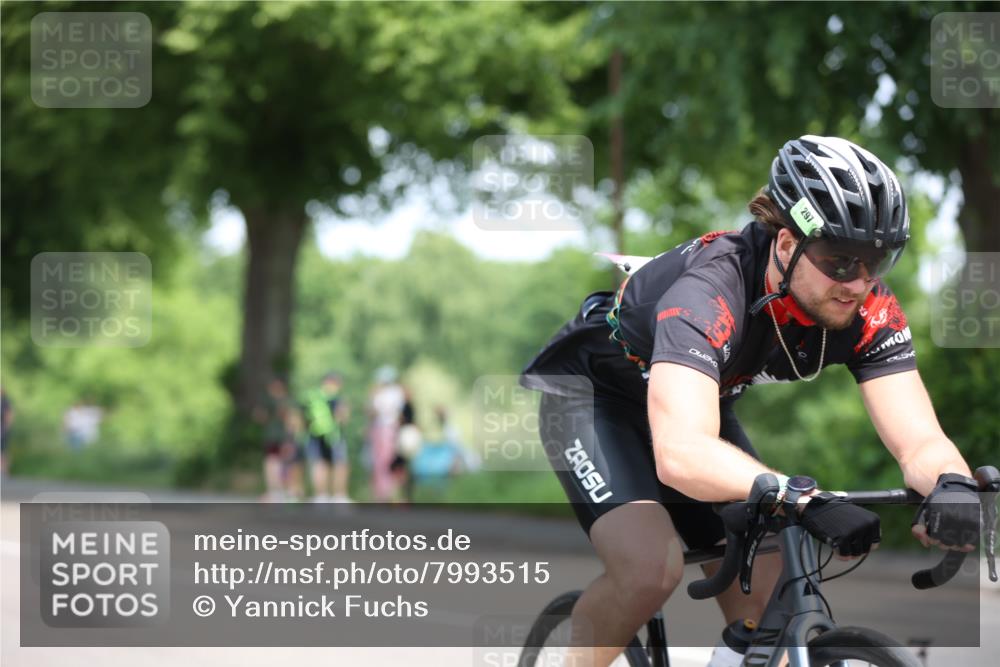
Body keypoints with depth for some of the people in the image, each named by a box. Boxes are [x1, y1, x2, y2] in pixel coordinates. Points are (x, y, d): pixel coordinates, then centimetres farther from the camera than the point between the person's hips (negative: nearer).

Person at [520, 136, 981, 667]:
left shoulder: (868, 312, -23)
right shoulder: (709, 290, -40)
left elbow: (920, 442, -27)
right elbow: (680, 455, -53)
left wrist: (952, 484, -52)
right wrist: (808, 501, -66)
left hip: (701, 403, 6)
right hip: (589, 392, -6)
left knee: (765, 596, -8)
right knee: (652, 567, -28)